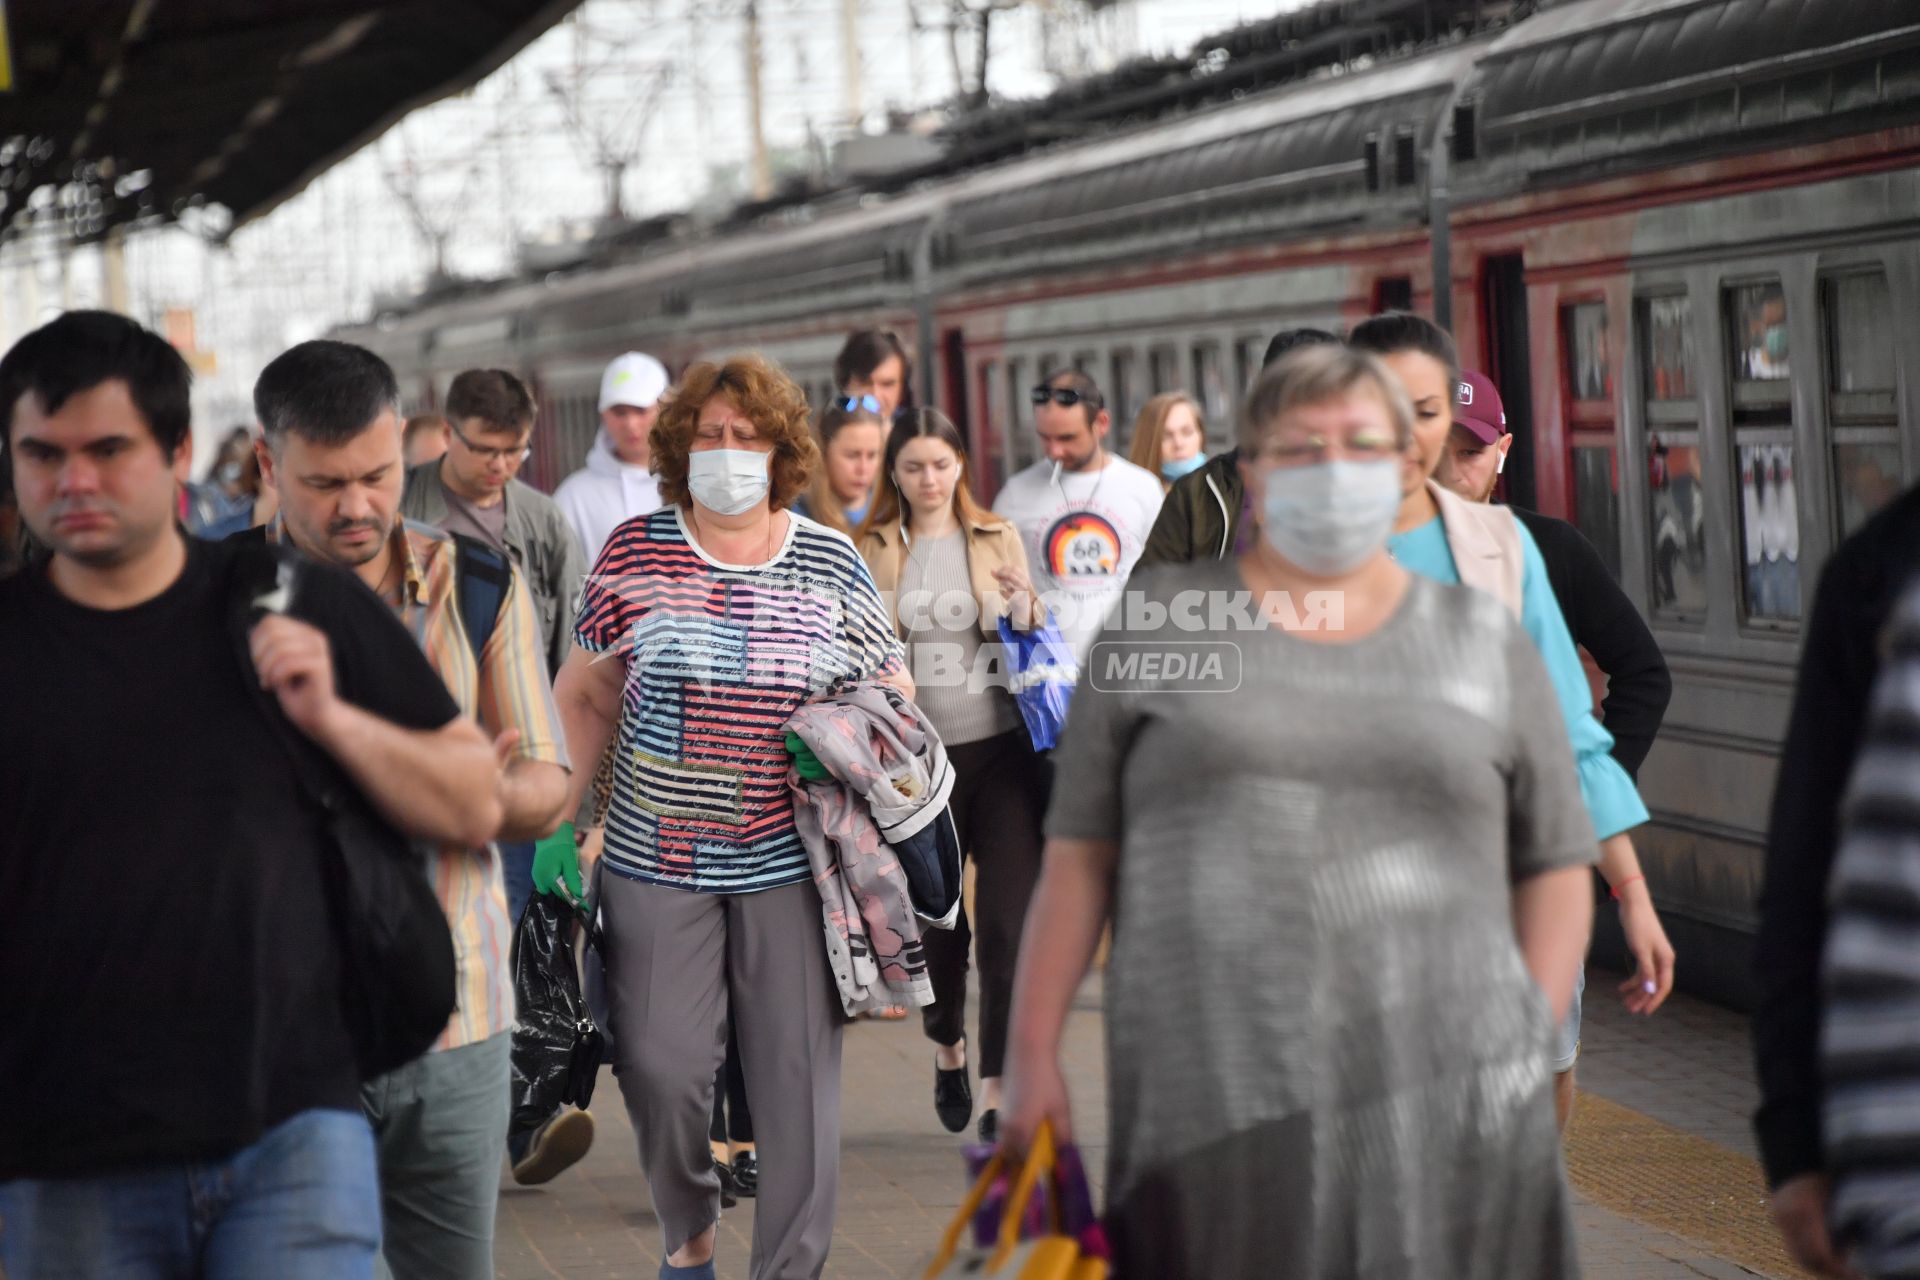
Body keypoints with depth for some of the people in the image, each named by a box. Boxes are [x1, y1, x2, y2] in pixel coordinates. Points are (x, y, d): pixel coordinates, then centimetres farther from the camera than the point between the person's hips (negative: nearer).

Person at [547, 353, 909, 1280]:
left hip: (790, 860, 0)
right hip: (658, 856, 0)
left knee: (797, 1074, -1)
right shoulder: (635, 553, 1)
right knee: (660, 1064, -3)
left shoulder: (830, 563, 3)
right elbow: (583, 694, 8)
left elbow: (892, 690, 12)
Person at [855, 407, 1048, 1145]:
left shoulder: (998, 540, 7)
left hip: (1001, 747, 0)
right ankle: (947, 1045, 38)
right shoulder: (872, 551, 4)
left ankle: (997, 1090, -5)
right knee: (935, 920, 10)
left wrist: (1024, 605, -9)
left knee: (1008, 921, -9)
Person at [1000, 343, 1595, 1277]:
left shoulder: (1487, 644, 15)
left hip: (1442, 1103, 1)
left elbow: (1556, 869, 14)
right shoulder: (1158, 624, 12)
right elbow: (1078, 859, 9)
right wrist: (1032, 1056, 3)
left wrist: (1529, 1038, 1)